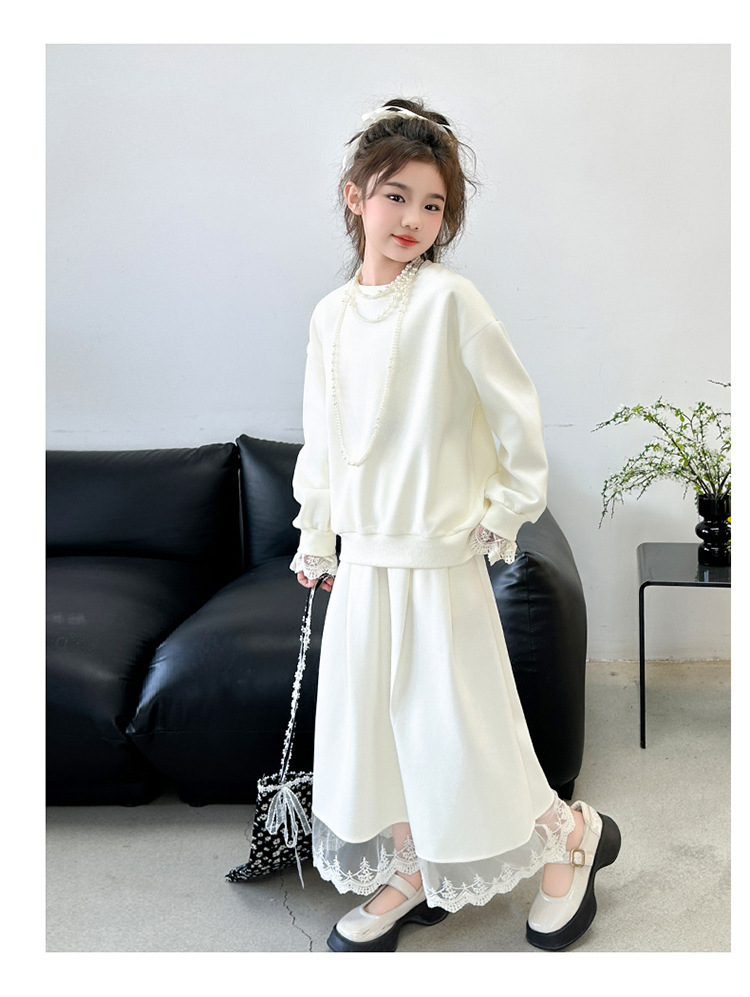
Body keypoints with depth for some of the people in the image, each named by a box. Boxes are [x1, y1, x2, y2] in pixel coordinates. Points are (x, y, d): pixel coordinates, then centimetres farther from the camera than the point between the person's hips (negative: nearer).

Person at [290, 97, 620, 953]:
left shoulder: (450, 299, -12)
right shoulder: (330, 314, 6)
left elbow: (517, 411, -8)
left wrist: (508, 512, -4)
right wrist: (314, 537, 16)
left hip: (440, 558, -6)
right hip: (362, 560, 6)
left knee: (457, 722, 2)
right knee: (370, 715, 13)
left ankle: (572, 835, 28)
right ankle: (410, 878, 32)